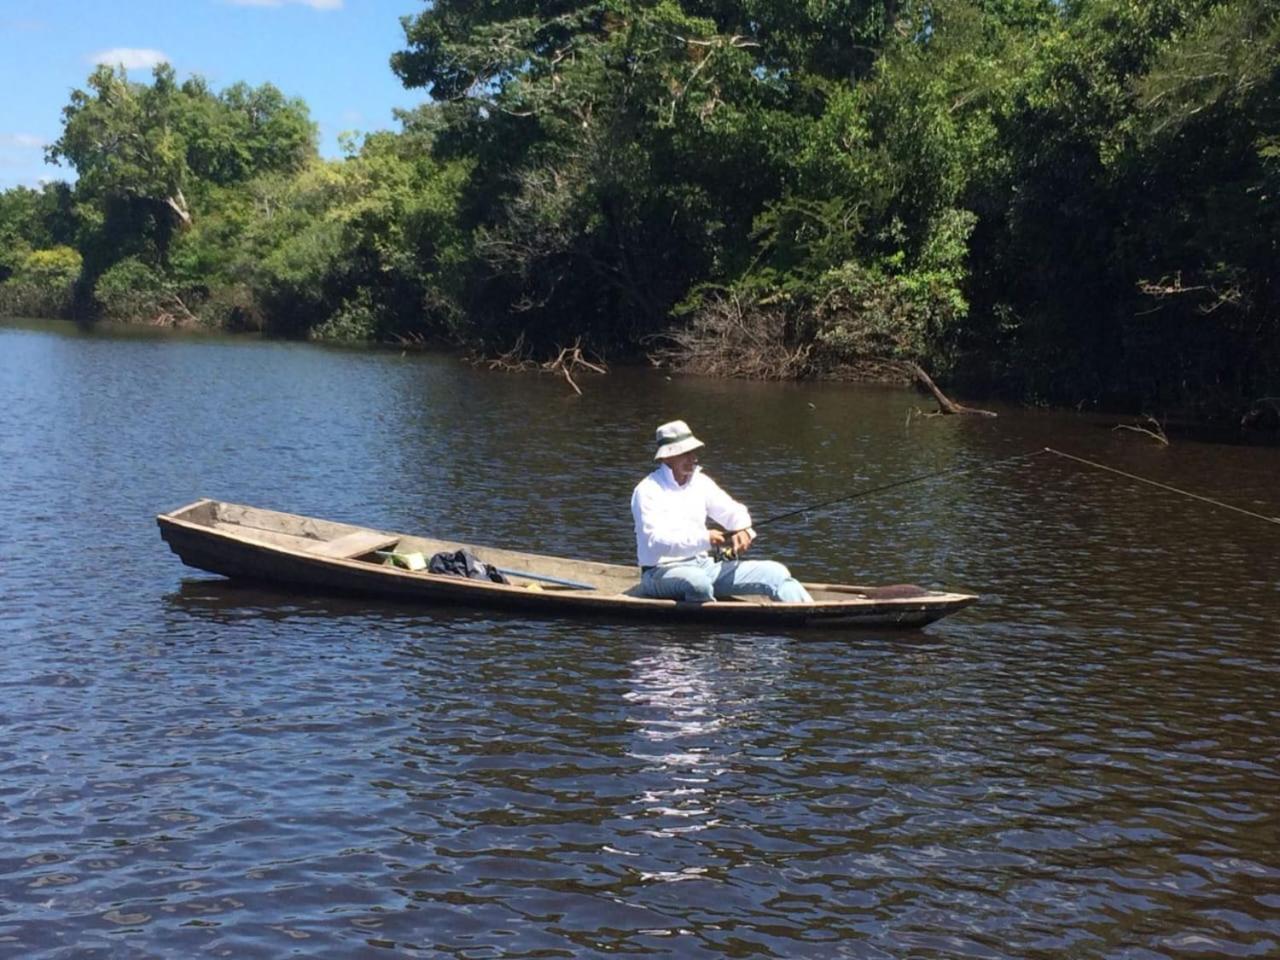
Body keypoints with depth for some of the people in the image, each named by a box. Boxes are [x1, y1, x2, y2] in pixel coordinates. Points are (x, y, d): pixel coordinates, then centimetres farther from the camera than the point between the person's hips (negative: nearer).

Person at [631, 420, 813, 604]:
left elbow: (733, 512, 16)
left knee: (775, 573, -8)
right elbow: (654, 540, -22)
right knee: (698, 582, -41)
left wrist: (743, 531, -9)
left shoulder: (700, 482, 10)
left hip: (705, 565, 7)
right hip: (662, 571, -6)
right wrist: (704, 539, -31)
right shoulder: (648, 490, -10)